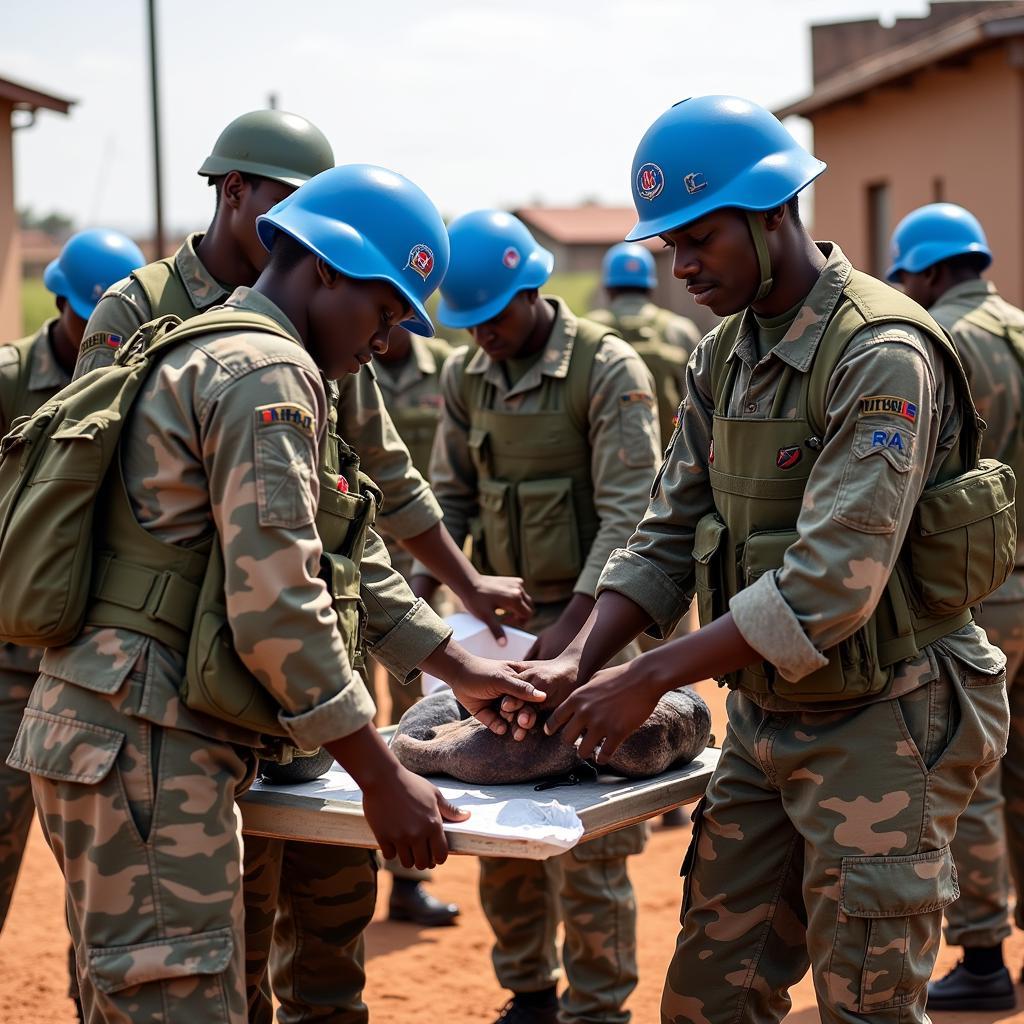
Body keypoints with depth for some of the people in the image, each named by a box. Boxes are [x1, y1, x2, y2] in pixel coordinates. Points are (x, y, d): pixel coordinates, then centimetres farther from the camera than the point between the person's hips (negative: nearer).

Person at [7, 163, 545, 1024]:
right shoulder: (268, 373, -13)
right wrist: (382, 780, -16)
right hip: (146, 740, -11)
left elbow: (352, 563, 24)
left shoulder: (214, 355, 21)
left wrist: (459, 668, 23)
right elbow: (276, 608, -21)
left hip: (102, 729, 11)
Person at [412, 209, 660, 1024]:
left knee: (586, 836, -3)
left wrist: (572, 625, -23)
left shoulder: (608, 369, -10)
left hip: (589, 620, -6)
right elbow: (450, 497, 11)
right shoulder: (465, 377, 8)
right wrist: (420, 591, -5)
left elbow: (628, 514, -15)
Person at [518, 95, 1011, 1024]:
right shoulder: (724, 359, 8)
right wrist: (578, 664, -7)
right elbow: (668, 538, 8)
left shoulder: (881, 355, -20)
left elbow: (831, 583, -27)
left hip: (879, 728, -8)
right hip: (766, 721, 8)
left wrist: (650, 679, -25)